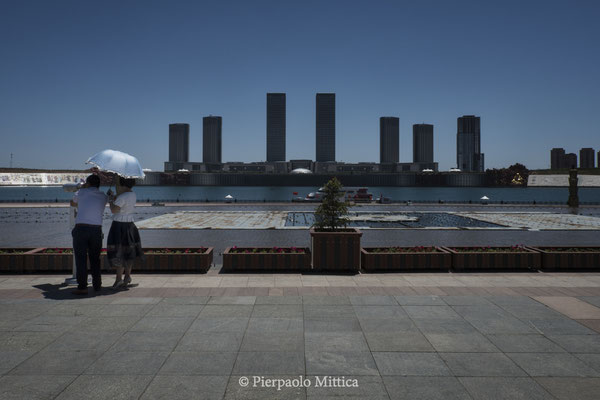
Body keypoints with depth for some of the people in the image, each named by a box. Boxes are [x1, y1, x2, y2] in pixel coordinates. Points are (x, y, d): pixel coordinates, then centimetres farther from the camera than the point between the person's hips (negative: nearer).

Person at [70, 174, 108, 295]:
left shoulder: (81, 192, 8)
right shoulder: (104, 197, 12)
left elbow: (73, 203, 27)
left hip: (81, 228, -2)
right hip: (96, 229, 2)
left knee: (81, 259, 0)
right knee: (95, 259, 14)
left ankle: (82, 287, -4)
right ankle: (97, 285, 18)